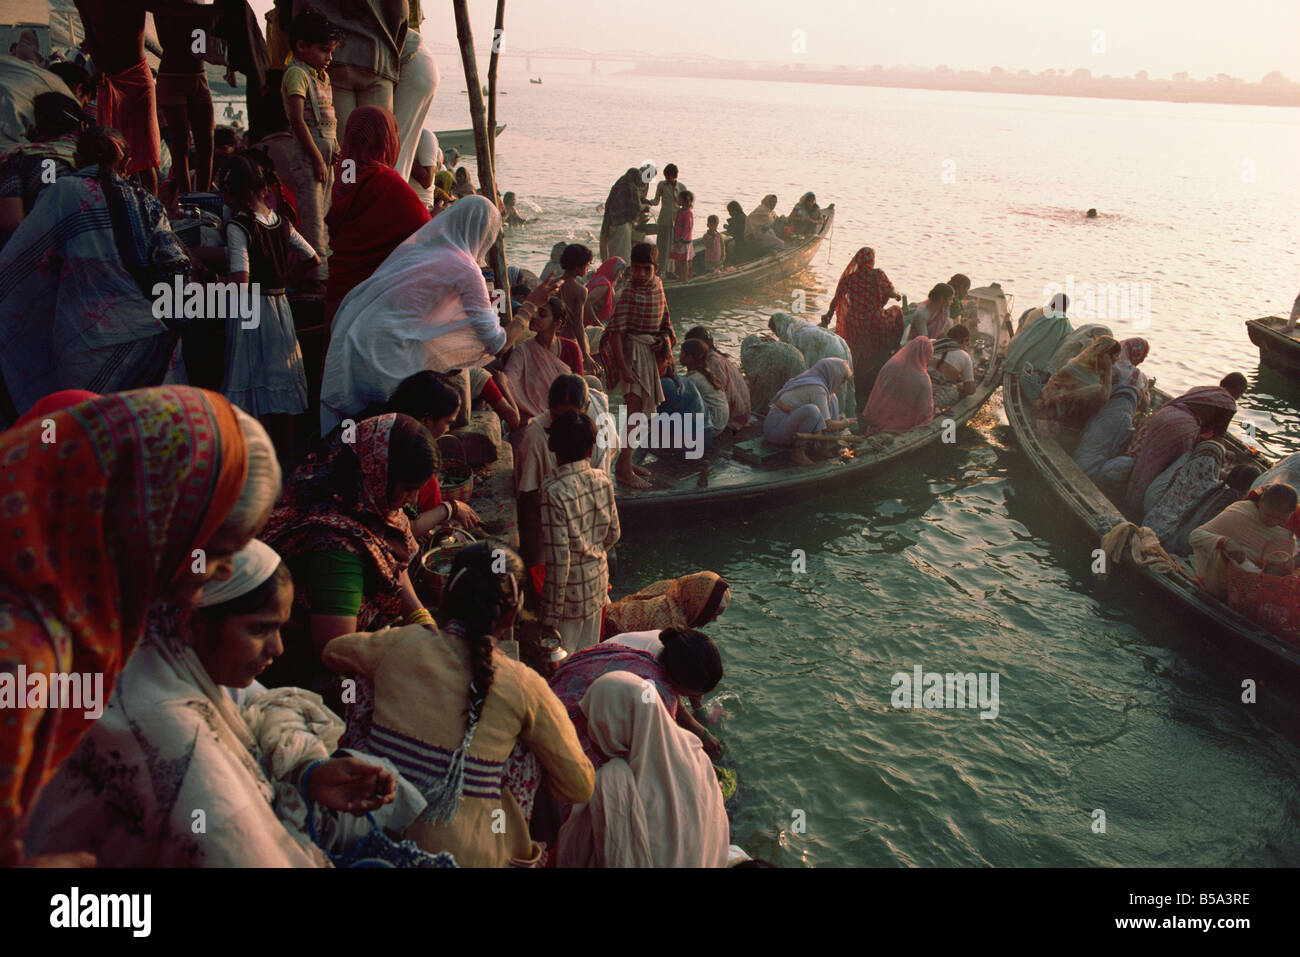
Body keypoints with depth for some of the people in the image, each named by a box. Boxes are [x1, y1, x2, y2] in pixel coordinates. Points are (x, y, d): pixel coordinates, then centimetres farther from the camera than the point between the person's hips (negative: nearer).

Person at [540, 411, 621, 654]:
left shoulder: (554, 493, -25)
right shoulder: (603, 481, -8)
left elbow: (558, 559, -24)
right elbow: (613, 535, 4)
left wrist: (550, 616, -15)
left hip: (571, 590, -6)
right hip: (598, 581, 6)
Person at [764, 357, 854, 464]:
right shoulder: (817, 389, -21)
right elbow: (827, 426, -19)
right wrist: (845, 422, -1)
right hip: (776, 430, -9)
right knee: (811, 410, -37)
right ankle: (798, 451, -17)